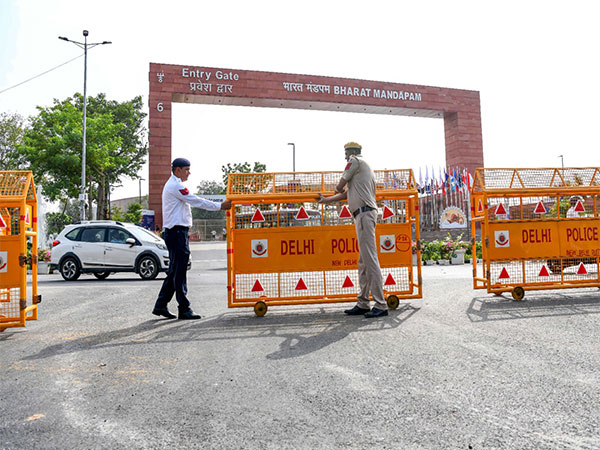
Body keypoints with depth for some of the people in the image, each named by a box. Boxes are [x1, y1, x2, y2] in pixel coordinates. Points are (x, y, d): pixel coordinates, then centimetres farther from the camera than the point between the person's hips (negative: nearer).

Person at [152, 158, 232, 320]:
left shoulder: (172, 185, 21)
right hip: (177, 232, -11)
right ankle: (184, 310, -2)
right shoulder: (175, 186, -12)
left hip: (174, 232, 11)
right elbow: (197, 201, -15)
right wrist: (220, 206, -10)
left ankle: (160, 305, 20)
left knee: (174, 271, 14)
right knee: (179, 272, -7)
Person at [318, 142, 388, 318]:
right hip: (364, 215, 10)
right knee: (363, 261, 9)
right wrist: (325, 200, 40)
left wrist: (338, 189, 29)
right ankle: (363, 304, 13)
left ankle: (380, 305, -13)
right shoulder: (366, 169, 29)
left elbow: (340, 186, 4)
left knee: (370, 259, -13)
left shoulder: (355, 161, 1)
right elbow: (346, 193, 31)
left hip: (364, 213, -10)